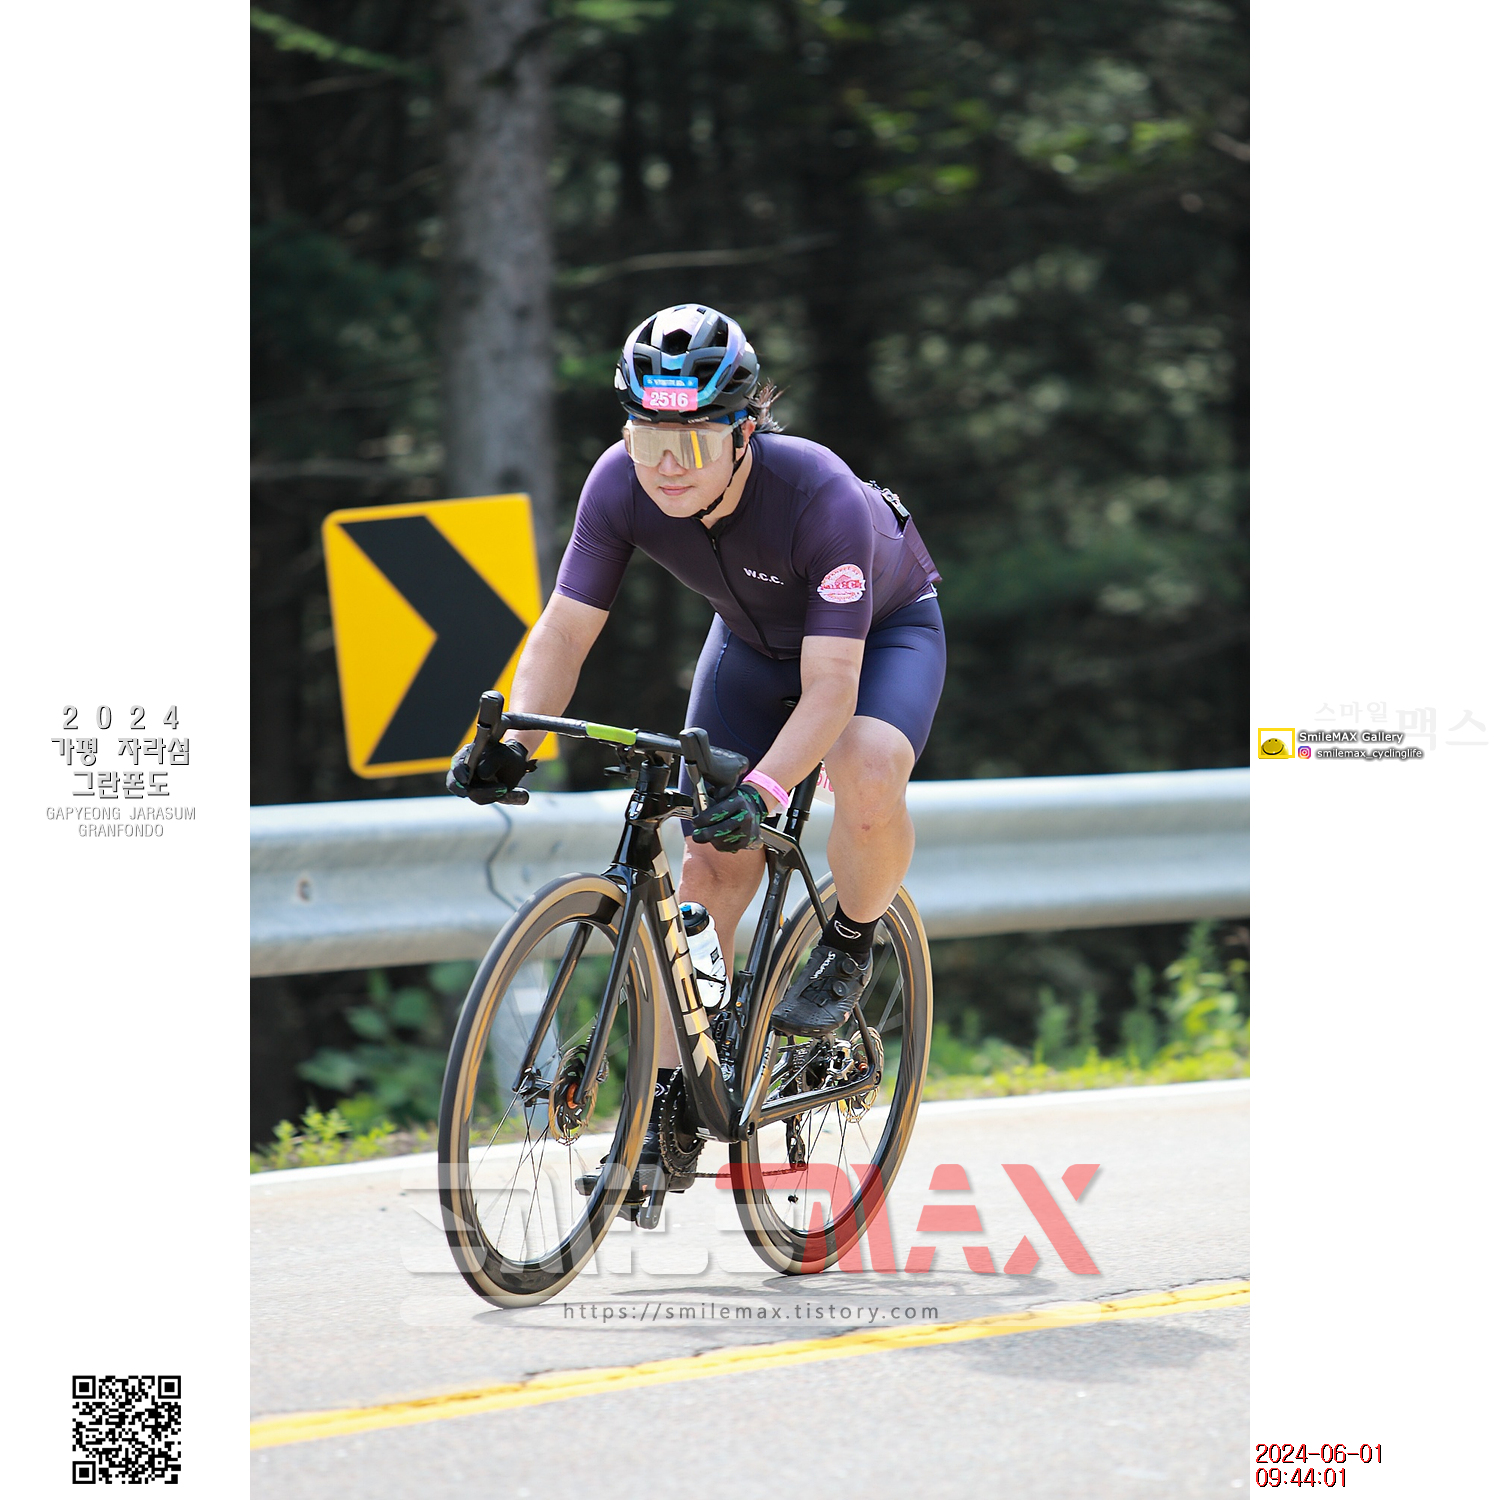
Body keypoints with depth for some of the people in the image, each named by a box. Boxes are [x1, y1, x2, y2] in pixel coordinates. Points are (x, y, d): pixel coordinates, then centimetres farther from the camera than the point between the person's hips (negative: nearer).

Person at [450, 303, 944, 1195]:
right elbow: (566, 630, -21)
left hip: (884, 631, -4)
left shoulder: (823, 498, -40)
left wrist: (763, 791, -55)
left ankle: (851, 946, -4)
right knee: (713, 862, -9)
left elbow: (830, 687, -41)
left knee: (868, 777, -35)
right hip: (753, 642, 4)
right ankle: (666, 1116, -5)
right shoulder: (621, 485, -27)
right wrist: (514, 740, -38)